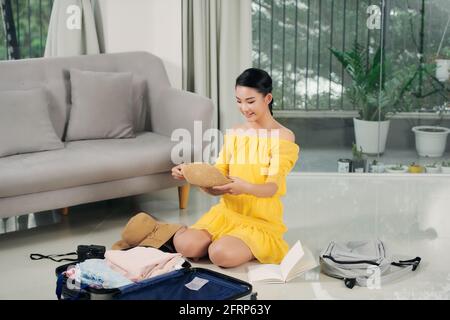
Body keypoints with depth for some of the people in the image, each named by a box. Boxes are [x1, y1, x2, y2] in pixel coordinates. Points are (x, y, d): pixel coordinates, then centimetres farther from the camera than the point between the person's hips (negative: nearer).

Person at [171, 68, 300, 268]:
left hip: (261, 220, -4)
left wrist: (245, 188, -41)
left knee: (221, 255, -30)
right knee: (184, 245, -21)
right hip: (227, 211, 4)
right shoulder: (234, 132, 8)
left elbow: (272, 188, -20)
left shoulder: (283, 136, -9)